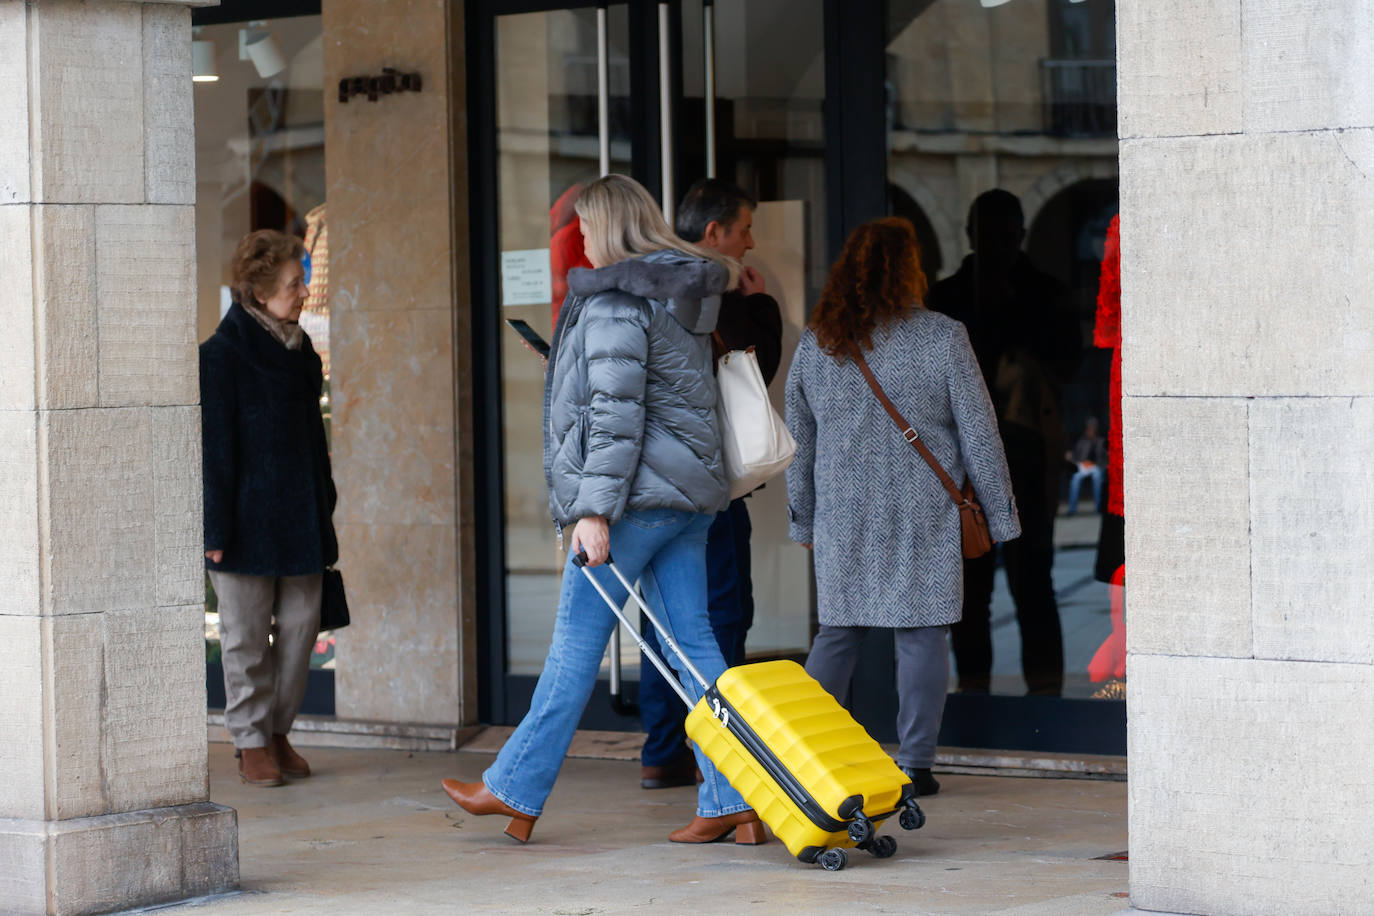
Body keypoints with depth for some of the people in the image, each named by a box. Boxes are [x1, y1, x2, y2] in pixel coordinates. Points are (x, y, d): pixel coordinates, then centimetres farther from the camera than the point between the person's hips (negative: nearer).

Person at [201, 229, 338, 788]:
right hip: (247, 521, -6)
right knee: (246, 635, 2)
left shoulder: (298, 350, 11)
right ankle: (252, 744, 10)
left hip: (299, 517, 6)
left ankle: (279, 731, 18)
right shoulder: (221, 356, -10)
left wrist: (324, 506, 15)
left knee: (300, 624, 6)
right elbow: (215, 448, -11)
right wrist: (217, 528, -13)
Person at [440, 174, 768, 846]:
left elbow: (615, 411, -19)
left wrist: (595, 509, -20)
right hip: (689, 496, 9)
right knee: (694, 646, 5)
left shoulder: (615, 302, -12)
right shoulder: (683, 297, 16)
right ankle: (732, 802, 0)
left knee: (575, 645, 0)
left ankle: (515, 790, 9)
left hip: (635, 497, -9)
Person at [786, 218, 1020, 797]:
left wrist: (803, 520, 21)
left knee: (838, 630, 12)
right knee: (921, 631, 2)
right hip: (923, 515, -3)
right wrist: (1001, 516, 5)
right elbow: (979, 437, -3)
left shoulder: (814, 344, 5)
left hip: (842, 516, 3)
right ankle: (914, 766, 1)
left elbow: (797, 442, 12)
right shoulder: (943, 339, -5)